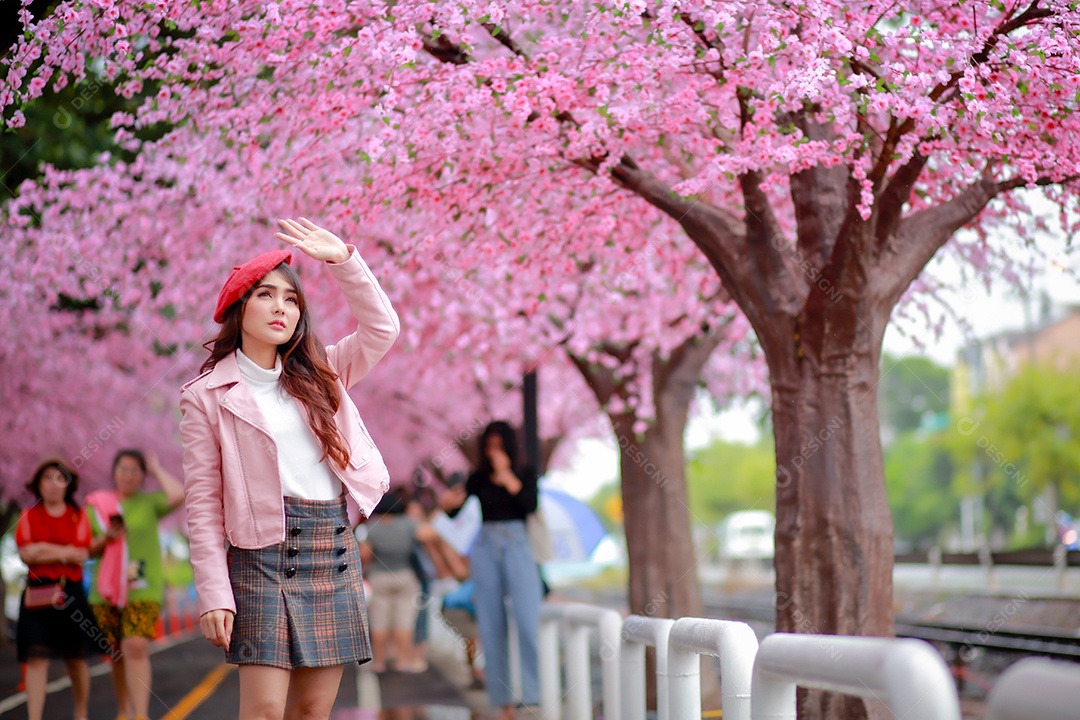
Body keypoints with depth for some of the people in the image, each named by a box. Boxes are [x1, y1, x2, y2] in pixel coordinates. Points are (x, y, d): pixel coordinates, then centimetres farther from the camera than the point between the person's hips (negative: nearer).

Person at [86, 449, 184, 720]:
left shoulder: (149, 502, 5)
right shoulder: (97, 506, 11)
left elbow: (178, 495, -16)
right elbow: (87, 550, 12)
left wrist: (157, 469, -2)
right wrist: (105, 537, -9)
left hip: (142, 589, -3)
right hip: (106, 591, 3)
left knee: (136, 649, -18)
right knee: (117, 655, 9)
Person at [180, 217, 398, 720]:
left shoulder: (317, 375, 15)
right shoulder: (207, 396, 1)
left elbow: (382, 329, 7)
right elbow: (203, 503, -2)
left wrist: (344, 260, -3)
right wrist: (213, 594, -9)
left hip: (335, 548, 5)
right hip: (263, 553, -4)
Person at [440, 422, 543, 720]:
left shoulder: (525, 474, 7)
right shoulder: (478, 478, 10)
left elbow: (530, 505, -10)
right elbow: (453, 512, 1)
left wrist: (506, 474, -10)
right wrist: (448, 502, -22)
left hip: (517, 547, -2)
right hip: (486, 548, 2)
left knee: (529, 622, -14)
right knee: (492, 627, -1)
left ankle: (539, 695, -15)